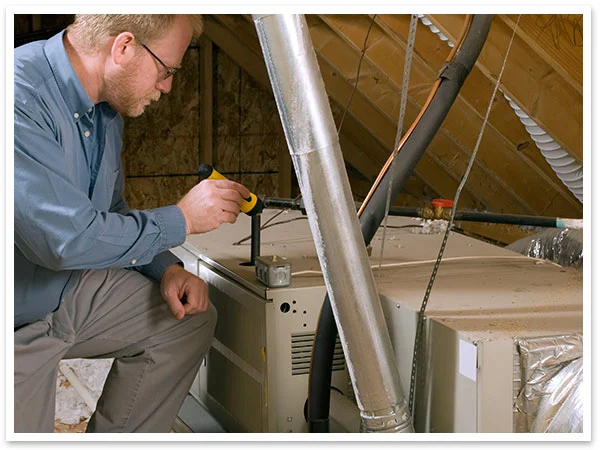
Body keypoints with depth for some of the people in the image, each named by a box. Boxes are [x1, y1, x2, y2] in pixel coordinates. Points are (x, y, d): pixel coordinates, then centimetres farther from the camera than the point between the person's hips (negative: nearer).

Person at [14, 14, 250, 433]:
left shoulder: (107, 107, 1)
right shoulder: (21, 98, -30)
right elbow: (66, 238, -33)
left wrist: (166, 268, -3)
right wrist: (182, 218, -21)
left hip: (69, 291, 8)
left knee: (191, 318, 5)